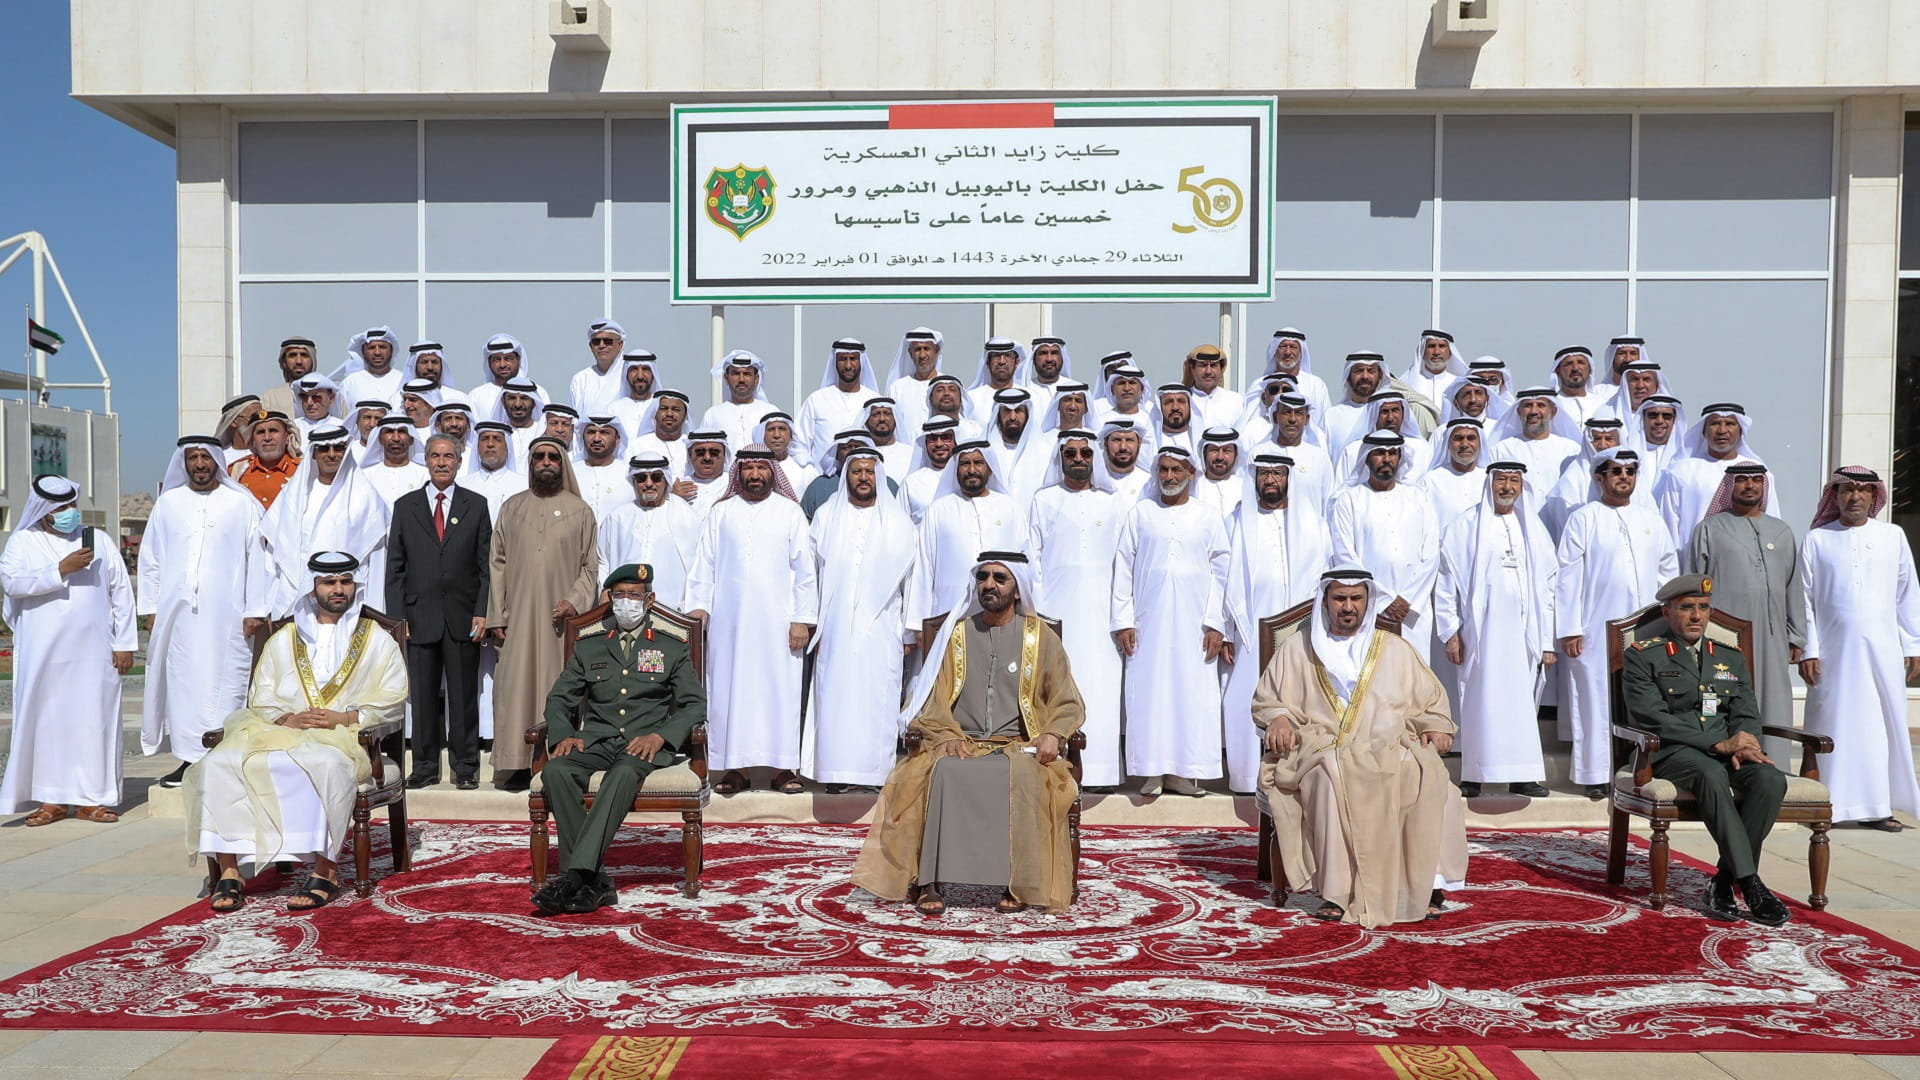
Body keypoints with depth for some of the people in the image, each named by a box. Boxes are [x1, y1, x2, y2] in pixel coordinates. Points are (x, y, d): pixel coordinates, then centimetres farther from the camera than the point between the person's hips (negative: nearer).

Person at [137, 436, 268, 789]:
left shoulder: (241, 503, 4)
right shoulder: (168, 503, 12)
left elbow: (259, 558, 1)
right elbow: (150, 559, 14)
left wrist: (255, 610, -4)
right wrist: (151, 610, 8)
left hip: (226, 615, -3)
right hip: (176, 612, 3)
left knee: (223, 685, -4)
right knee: (181, 683, 3)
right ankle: (188, 758, 11)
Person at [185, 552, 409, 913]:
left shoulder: (376, 640, 16)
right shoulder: (283, 640, 24)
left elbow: (393, 699, 5)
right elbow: (260, 699, 15)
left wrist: (344, 717, -11)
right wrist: (286, 719, -7)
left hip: (344, 735, -3)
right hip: (278, 732, 3)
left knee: (325, 763, -39)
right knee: (219, 763, -25)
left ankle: (325, 871, -33)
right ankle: (229, 869, -23)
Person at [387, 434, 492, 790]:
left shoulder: (476, 504, 7)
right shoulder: (406, 506, 9)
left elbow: (487, 564, 4)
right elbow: (395, 566, 7)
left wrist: (482, 612, -5)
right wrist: (397, 616, -1)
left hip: (463, 617, -1)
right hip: (419, 617, 1)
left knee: (464, 695, 4)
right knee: (423, 695, 5)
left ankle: (465, 767, 12)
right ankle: (425, 766, 16)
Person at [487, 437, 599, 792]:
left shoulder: (580, 510, 8)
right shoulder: (512, 508, 12)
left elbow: (591, 565, 6)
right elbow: (497, 564, 9)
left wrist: (575, 600, -11)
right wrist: (496, 616, 2)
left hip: (561, 616, -1)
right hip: (519, 615, 2)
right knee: (516, 685, -2)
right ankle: (518, 763, 3)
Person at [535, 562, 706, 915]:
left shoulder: (672, 646, 11)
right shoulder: (589, 644, 18)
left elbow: (694, 704, 4)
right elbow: (559, 698, 17)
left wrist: (660, 736, -14)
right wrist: (564, 735, -5)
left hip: (646, 743, -3)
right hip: (596, 739, 3)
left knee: (624, 773, -37)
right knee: (555, 770, -29)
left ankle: (573, 876, -40)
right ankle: (594, 880, -29)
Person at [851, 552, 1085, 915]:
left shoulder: (1040, 636, 11)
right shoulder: (956, 633, 14)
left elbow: (1067, 703, 10)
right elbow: (932, 698, 8)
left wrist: (1053, 735, -10)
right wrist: (945, 735, -11)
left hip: (1018, 746, -1)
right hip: (960, 745, 1)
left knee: (1024, 776, -34)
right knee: (941, 771, -32)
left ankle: (1018, 885, -27)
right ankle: (929, 882, -29)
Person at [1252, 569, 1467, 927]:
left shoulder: (1395, 649, 23)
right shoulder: (1296, 649, 18)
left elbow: (1432, 697, 25)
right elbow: (1265, 700, 19)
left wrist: (1435, 726, 4)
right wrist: (1278, 719, -4)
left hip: (1391, 749, 2)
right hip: (1321, 748, -1)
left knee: (1428, 777, -30)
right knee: (1333, 778, -36)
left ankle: (1426, 884, -23)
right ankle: (1338, 890, -33)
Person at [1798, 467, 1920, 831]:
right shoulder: (1816, 539, 4)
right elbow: (1805, 598, 2)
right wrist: (1807, 651, -3)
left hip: (1882, 651, 2)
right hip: (1834, 651, -2)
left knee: (1884, 726, 2)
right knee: (1833, 726, -1)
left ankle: (1877, 805, 10)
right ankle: (1825, 806, 5)